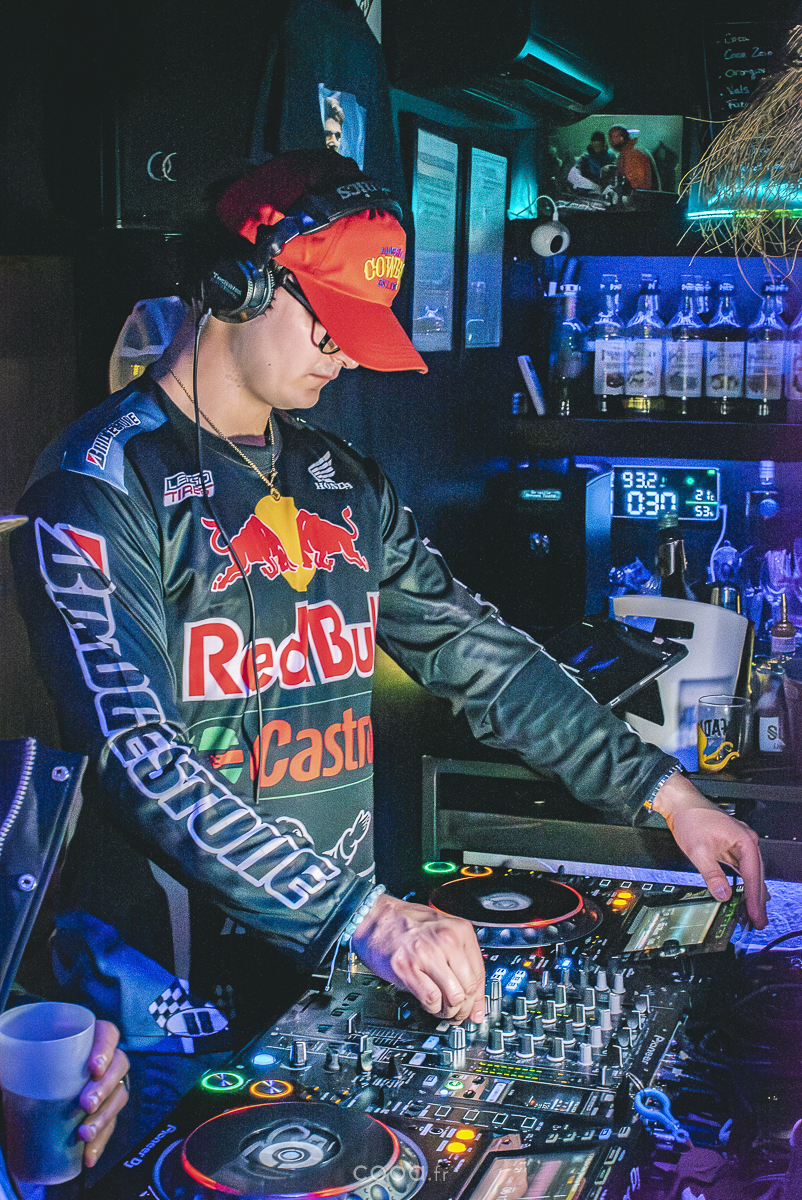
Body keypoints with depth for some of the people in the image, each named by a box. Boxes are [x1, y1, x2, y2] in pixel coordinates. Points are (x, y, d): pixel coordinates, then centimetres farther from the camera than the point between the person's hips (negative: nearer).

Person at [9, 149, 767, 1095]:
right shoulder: (100, 487, -14)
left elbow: (479, 657, 9)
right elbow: (136, 756, -24)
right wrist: (366, 913, -31)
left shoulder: (343, 485, 8)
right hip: (172, 997, -5)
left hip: (334, 964, 6)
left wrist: (665, 792, 1)